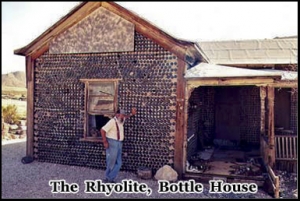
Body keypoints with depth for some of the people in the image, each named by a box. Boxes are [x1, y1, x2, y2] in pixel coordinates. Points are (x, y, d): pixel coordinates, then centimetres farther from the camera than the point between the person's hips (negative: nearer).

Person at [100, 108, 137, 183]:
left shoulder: (121, 121, 10)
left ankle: (110, 179, 14)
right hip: (112, 143, -8)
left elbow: (125, 117, 34)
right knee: (111, 163, 0)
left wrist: (131, 114, 18)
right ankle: (108, 178, 15)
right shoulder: (112, 121, -15)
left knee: (118, 163, 6)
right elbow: (102, 130, -19)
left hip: (119, 144, 8)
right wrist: (105, 142, -17)